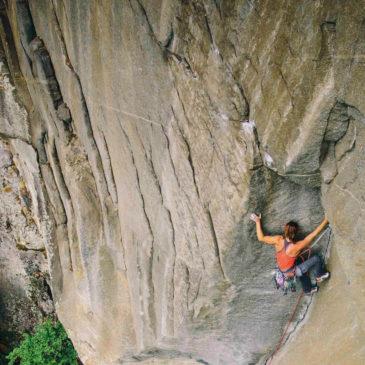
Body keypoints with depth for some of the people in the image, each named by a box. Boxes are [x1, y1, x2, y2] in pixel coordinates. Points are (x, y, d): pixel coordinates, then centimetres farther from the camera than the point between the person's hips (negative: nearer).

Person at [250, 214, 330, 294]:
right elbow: (313, 234, -28)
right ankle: (320, 275, 29)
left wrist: (257, 221, -6)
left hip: (281, 269, 6)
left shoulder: (278, 240, -25)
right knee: (316, 259, -1)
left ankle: (308, 289, 57)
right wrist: (325, 220, -21)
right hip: (291, 272, -6)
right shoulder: (296, 247, -35)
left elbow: (261, 238, -11)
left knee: (302, 268, 35)